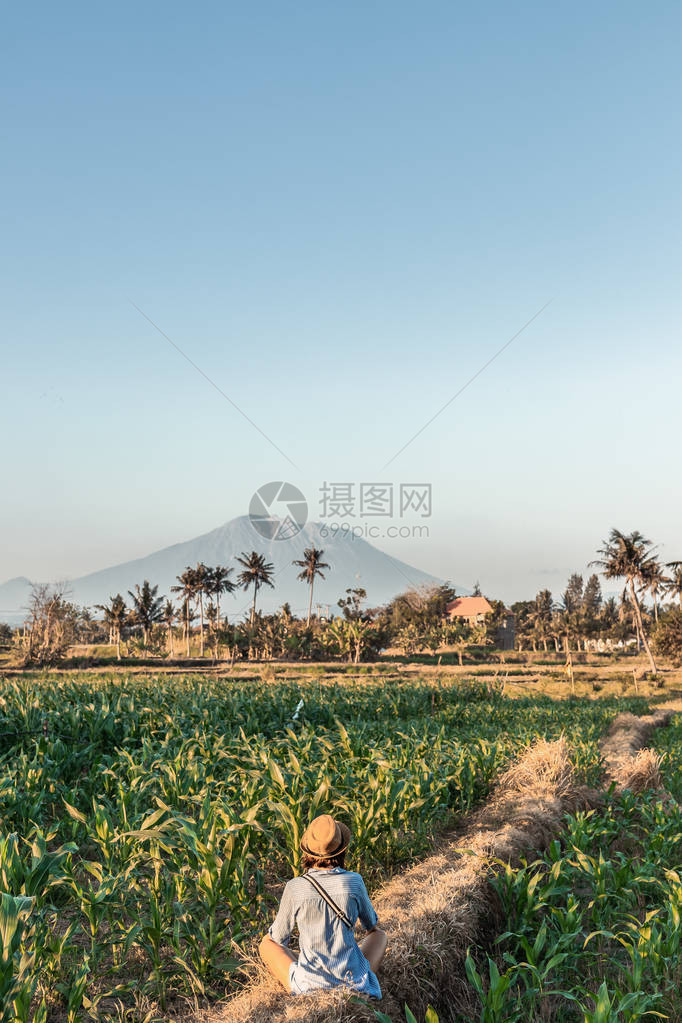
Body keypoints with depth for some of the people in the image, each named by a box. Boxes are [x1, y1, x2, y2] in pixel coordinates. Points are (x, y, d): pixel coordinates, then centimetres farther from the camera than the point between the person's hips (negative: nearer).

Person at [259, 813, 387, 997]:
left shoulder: (295, 888, -12)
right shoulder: (354, 881, -9)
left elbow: (279, 938, 4)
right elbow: (372, 924, 12)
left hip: (309, 987, -1)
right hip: (354, 984, 1)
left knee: (267, 943, 25)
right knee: (380, 934, 29)